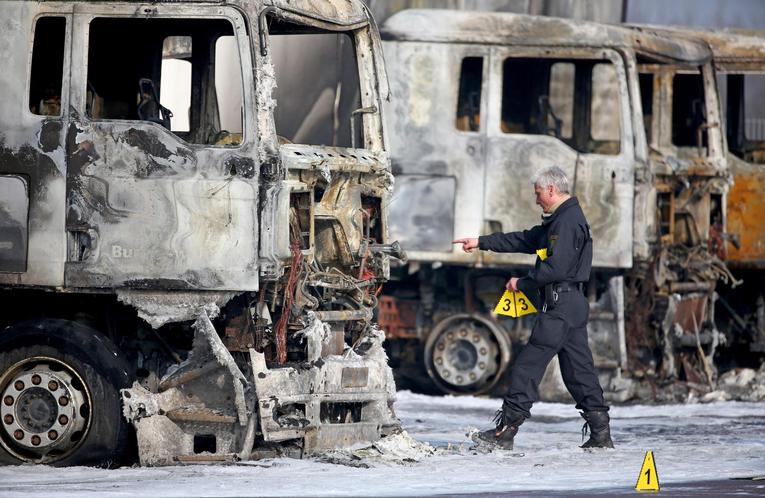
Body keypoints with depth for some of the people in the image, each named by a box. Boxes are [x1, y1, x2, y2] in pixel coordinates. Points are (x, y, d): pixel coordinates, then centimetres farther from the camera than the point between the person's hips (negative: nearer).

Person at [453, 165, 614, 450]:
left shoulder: (566, 222, -14)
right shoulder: (562, 220, 19)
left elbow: (555, 268, -22)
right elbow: (525, 241, 24)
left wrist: (523, 284, -8)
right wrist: (481, 242, 23)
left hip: (559, 307, -10)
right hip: (574, 303, 10)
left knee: (528, 366, -8)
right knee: (578, 369, 9)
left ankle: (505, 431, -8)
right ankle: (601, 434, 6)